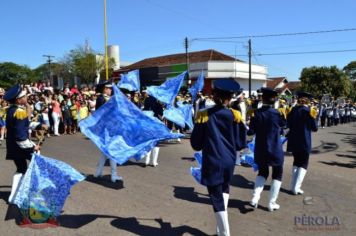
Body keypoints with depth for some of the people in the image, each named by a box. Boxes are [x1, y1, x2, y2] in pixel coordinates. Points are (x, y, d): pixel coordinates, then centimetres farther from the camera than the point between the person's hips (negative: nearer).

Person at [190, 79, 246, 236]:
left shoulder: (204, 116, -8)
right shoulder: (235, 115, -4)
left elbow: (196, 144, -4)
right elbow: (241, 143, 1)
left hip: (212, 163, -3)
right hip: (229, 161, 3)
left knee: (217, 198, 5)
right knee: (224, 190, 27)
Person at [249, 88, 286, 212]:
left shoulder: (256, 113, -8)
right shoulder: (278, 113, -13)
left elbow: (252, 130, 2)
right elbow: (283, 127, 5)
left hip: (260, 149, 3)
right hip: (275, 149, -3)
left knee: (262, 172, 22)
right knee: (277, 174, 16)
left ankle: (255, 197, 6)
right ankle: (271, 203, 16)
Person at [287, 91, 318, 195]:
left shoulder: (293, 110, 1)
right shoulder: (309, 111, -11)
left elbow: (288, 125, 8)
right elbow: (315, 128, -8)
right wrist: (314, 117, 4)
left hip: (293, 141, 4)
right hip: (304, 142, -4)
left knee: (296, 162, 19)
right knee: (303, 164, 6)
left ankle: (293, 186, 21)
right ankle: (296, 188, 0)